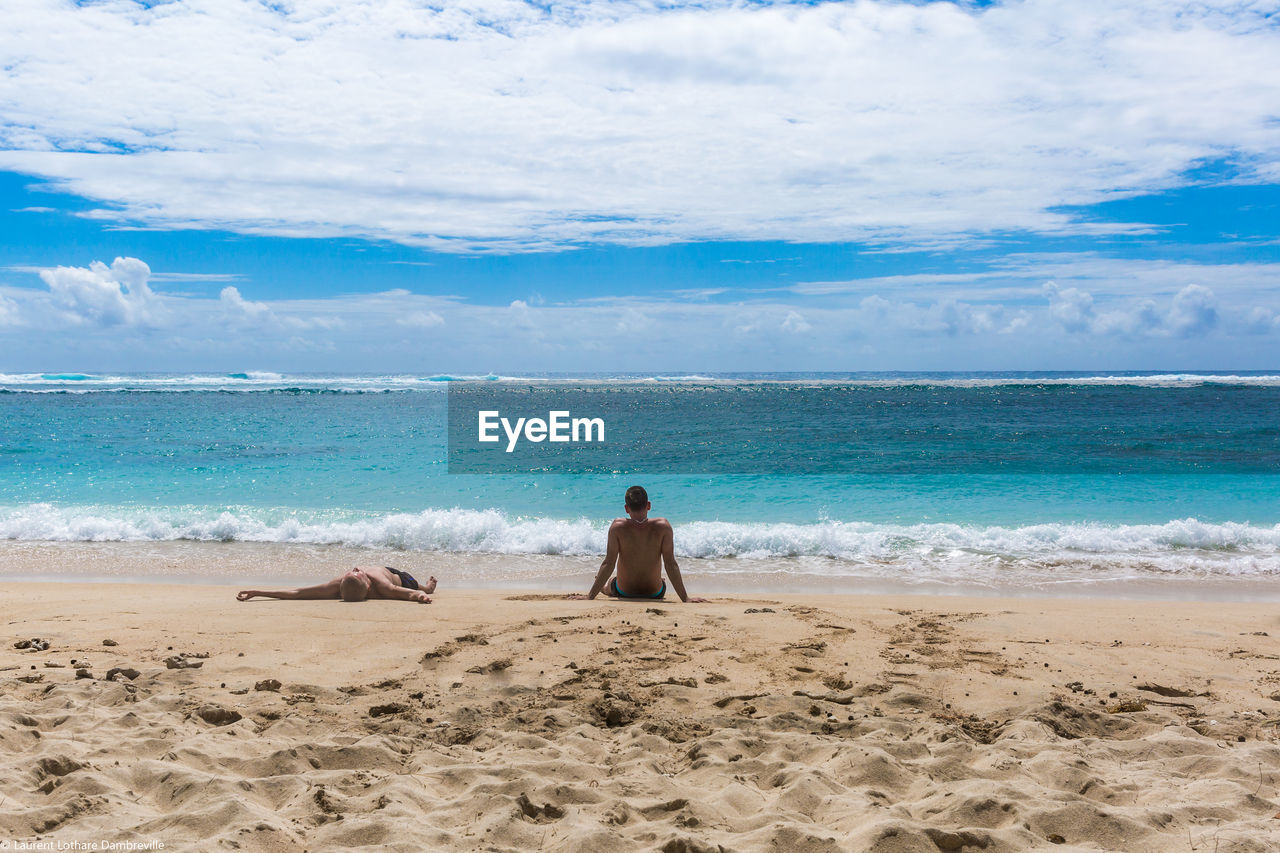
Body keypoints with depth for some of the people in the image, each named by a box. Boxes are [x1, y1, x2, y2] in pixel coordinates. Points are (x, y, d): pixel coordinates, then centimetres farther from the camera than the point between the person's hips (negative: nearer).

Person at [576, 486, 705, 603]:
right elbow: (671, 564, -19)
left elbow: (608, 564, -20)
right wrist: (685, 598, -13)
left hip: (623, 593, 0)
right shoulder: (663, 526, -20)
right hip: (655, 594, 0)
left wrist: (590, 597, -14)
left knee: (603, 586, 36)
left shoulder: (618, 527, -21)